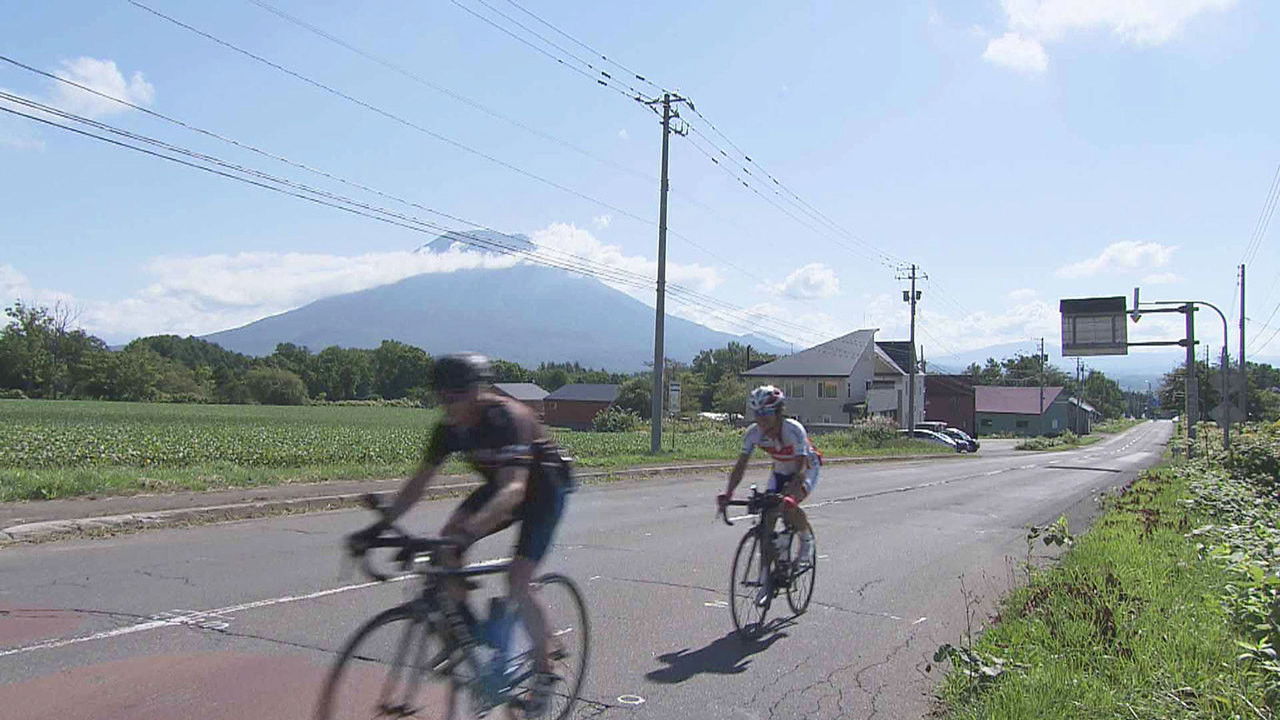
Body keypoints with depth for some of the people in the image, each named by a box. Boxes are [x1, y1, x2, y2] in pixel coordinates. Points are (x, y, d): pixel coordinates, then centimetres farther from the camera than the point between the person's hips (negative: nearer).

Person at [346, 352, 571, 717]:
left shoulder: (508, 418, -33)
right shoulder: (450, 428, -11)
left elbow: (514, 489, -43)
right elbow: (419, 483, -6)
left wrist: (468, 530, -55)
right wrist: (378, 527, -15)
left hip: (544, 490, -7)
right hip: (500, 487, 7)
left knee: (517, 582, -18)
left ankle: (544, 673, 2)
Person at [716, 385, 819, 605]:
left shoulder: (794, 430, -34)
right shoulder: (754, 432, -21)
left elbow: (801, 468, -39)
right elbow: (741, 465, -20)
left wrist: (790, 495, -54)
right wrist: (728, 494, -34)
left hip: (807, 470, -4)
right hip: (780, 471, 5)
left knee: (788, 505, -33)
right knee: (767, 521, -8)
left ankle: (807, 541, -2)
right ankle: (765, 581, -1)